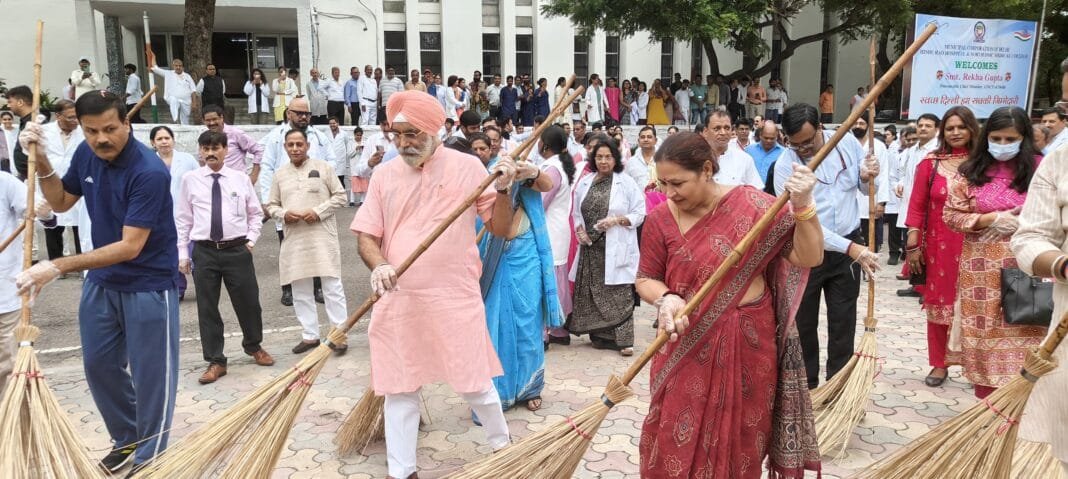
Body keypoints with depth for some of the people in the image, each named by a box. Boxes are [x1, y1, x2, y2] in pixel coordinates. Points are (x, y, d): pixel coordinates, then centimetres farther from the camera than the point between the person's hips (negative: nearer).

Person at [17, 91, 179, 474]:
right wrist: (41, 162, -5)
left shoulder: (149, 172, -26)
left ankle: (149, 459, 19)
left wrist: (58, 267, -30)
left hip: (148, 285, -7)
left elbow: (130, 247, -28)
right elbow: (61, 202, 13)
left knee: (150, 375, 3)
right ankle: (126, 439, 36)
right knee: (99, 365, 17)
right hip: (101, 280, 7)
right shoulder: (86, 155, -4)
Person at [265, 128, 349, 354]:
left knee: (332, 286, -2)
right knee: (300, 290, 8)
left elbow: (340, 196, 1)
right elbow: (271, 206, 15)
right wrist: (283, 214, -7)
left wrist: (319, 212, -12)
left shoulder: (323, 167, 2)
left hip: (322, 236, -4)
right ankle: (310, 335, 19)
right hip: (294, 239, 4)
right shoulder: (280, 174, 11)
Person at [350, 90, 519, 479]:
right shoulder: (384, 174, 5)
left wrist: (503, 190, -16)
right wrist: (378, 265, -17)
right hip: (397, 300, 3)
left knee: (474, 383, 7)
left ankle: (502, 445, 35)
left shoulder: (468, 167, -2)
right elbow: (366, 235, 3)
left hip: (455, 298, -2)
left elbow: (500, 229, 2)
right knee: (399, 388, 11)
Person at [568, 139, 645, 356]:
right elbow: (576, 212, 17)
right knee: (592, 292, 7)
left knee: (618, 293, -5)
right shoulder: (584, 182, 10)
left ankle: (623, 338, 0)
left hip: (616, 248, -4)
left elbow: (639, 213, -3)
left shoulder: (627, 183, -2)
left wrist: (617, 220, -16)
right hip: (591, 247, 5)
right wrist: (579, 229, -1)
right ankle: (599, 336, 18)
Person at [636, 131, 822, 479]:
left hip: (747, 344, -1)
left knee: (739, 444, 13)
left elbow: (808, 257, -10)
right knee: (676, 446, 5)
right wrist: (665, 299, -17)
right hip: (686, 347, 1)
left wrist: (803, 206, -24)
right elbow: (645, 279, 4)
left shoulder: (753, 205, -9)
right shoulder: (660, 219, -4)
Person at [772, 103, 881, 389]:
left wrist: (867, 178, -14)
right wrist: (852, 248, -27)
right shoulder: (785, 166, -17)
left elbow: (865, 190, 11)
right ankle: (806, 385, 26)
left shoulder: (848, 143, -5)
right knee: (803, 322, 9)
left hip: (848, 247, 3)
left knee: (843, 322, 9)